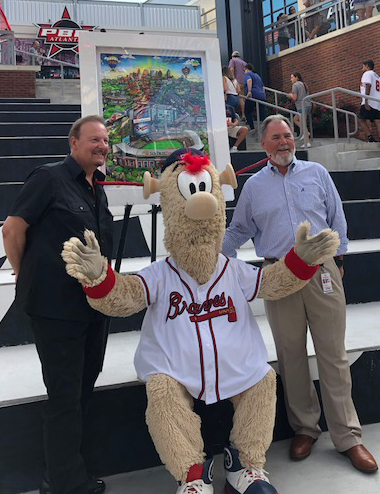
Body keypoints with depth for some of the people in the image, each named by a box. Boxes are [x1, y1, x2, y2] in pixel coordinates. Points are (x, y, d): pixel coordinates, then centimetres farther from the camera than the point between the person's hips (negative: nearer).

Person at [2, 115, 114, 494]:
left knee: (84, 387, 18)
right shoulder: (50, 178, -10)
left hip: (94, 304, 9)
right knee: (64, 396, -1)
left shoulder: (98, 188, 13)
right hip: (56, 306, -8)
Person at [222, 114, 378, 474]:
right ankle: (304, 428, 22)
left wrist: (337, 259, 10)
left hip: (322, 272, 0)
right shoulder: (253, 186, 11)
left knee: (333, 354, 1)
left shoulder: (316, 173, 10)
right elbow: (238, 231, 19)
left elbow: (337, 220, 13)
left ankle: (347, 437, 11)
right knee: (291, 356, 6)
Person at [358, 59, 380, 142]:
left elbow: (368, 86, -13)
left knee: (361, 120, -4)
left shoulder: (367, 73, 1)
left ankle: (371, 138, -18)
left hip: (369, 102, -8)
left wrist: (366, 101, -22)